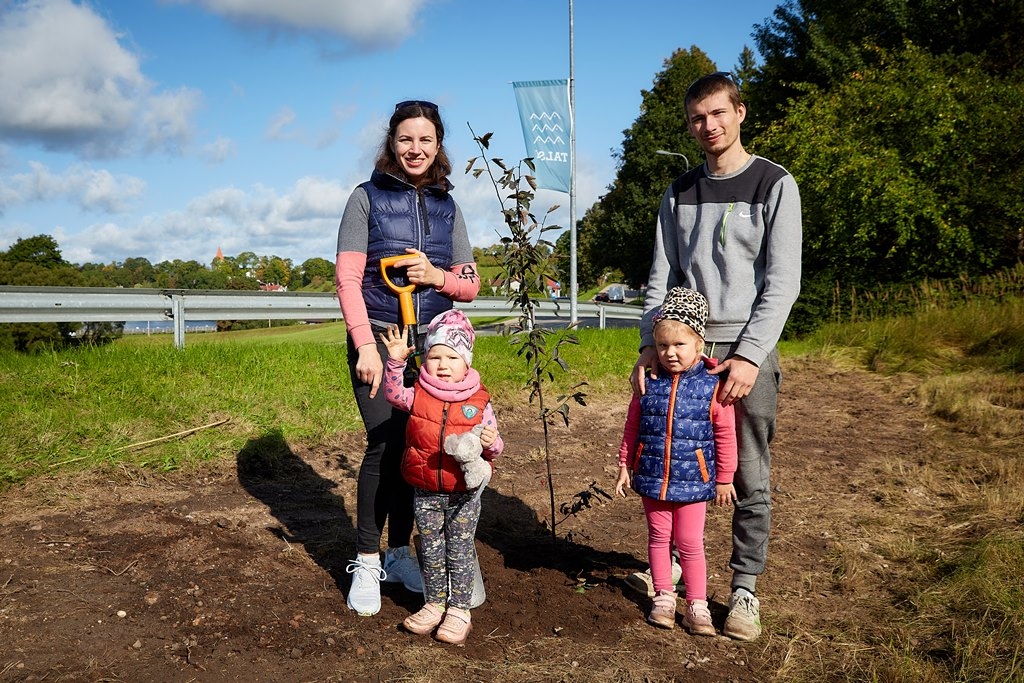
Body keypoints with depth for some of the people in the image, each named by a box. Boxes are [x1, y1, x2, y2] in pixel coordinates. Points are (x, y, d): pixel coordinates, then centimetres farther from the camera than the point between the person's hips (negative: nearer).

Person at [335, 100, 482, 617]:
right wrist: (366, 346, -16)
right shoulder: (367, 197, 1)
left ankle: (399, 552, 20)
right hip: (377, 341, -3)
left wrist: (436, 275, -11)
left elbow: (470, 285, 11)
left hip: (431, 344, 4)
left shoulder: (447, 207, 11)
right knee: (386, 444, -13)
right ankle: (366, 563, 1)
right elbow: (347, 278, -6)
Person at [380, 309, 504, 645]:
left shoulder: (478, 402, -5)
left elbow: (492, 445, 0)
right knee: (431, 551, 14)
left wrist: (491, 444, -23)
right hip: (426, 493, 2)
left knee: (460, 552, 7)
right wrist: (396, 361, -24)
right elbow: (393, 393, -14)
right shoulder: (419, 396, -2)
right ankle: (435, 604, 30)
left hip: (463, 493, -2)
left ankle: (459, 610, 18)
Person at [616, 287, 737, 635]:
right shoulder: (649, 384, -2)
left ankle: (697, 605, 17)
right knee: (659, 537, 13)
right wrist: (625, 466, 8)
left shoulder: (711, 388, -9)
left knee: (690, 543, 4)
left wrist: (724, 479, 2)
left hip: (692, 480, -2)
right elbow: (632, 428, 7)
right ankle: (663, 596, 27)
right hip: (652, 477, 3)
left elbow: (725, 436, -2)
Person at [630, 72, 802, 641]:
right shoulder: (680, 194, 13)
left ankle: (745, 588, 13)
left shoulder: (775, 184, 1)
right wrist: (650, 345, -3)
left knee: (750, 477, 1)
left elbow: (783, 282, -6)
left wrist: (749, 355, -15)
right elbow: (662, 277, 10)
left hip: (747, 349, -3)